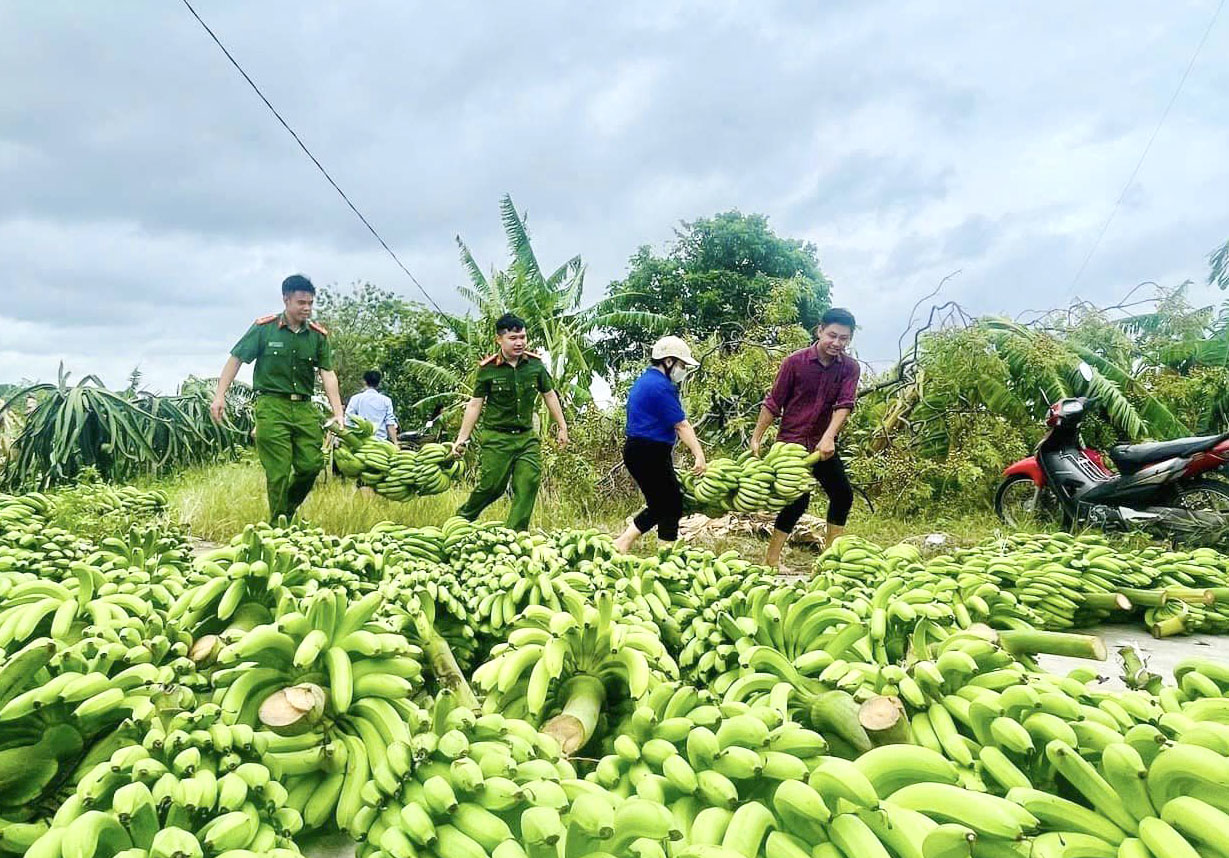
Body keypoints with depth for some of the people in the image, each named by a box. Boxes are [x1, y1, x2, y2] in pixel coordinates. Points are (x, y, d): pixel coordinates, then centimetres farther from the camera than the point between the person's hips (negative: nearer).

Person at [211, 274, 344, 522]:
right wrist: (220, 396, -2)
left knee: (312, 464, 0)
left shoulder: (318, 335, 8)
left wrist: (338, 413, -8)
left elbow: (327, 373, 2)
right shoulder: (264, 328, 1)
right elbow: (236, 359, 5)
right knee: (278, 471, -4)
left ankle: (287, 510, 25)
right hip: (271, 407, -3)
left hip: (304, 408, 3)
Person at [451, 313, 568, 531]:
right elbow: (475, 404, 0)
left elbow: (549, 395, 13)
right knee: (491, 486, 0)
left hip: (527, 437, 3)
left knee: (529, 484, -6)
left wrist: (562, 427, 15)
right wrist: (462, 438, -2)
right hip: (496, 439, -3)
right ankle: (462, 518, 27)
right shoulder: (487, 369, -6)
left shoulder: (535, 364, 1)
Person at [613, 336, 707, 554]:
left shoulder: (646, 380, 17)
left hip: (638, 450, 10)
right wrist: (699, 455, -17)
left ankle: (622, 544, 14)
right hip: (650, 453, -10)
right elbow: (681, 425, -18)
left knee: (659, 506, 15)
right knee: (671, 505, 0)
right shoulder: (660, 386, -16)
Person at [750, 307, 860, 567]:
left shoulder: (850, 367, -2)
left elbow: (844, 405, -14)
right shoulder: (795, 362, -12)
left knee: (843, 495, 6)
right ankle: (771, 559, 3)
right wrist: (756, 439, -7)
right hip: (792, 442, -5)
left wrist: (828, 438, -29)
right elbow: (773, 404, -7)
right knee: (799, 500, -10)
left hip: (823, 445, 5)